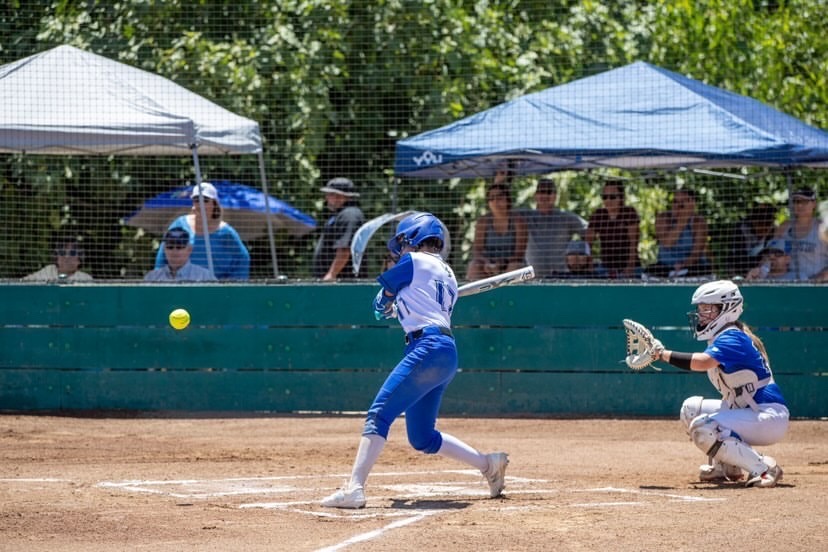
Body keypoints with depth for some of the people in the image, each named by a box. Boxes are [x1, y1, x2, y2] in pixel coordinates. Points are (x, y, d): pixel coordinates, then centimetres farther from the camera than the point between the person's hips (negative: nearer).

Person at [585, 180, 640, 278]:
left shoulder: (629, 213, -1)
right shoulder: (598, 216, 8)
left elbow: (633, 241, -6)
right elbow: (588, 242, 5)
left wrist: (631, 265, -14)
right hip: (607, 266, 3)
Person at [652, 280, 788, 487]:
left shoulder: (732, 338, -19)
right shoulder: (725, 337, 14)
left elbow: (703, 362, -35)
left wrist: (663, 354, -30)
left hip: (771, 416, -11)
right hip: (746, 411, 11)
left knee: (702, 429, -25)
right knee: (690, 408, 16)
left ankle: (763, 468, -21)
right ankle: (726, 467, 15)